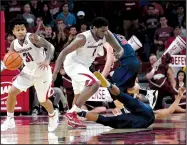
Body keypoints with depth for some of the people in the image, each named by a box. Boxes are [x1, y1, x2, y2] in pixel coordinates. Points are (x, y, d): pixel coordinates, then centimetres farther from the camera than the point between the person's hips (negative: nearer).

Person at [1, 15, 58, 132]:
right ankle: (10, 120, 6)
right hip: (28, 71, 5)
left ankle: (53, 115, 41)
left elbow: (50, 46, -28)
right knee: (12, 92, -8)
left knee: (43, 101, 8)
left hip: (42, 72, -5)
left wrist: (47, 60, -45)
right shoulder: (14, 45, -6)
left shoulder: (32, 38, -24)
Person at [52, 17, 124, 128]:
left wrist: (119, 53, -32)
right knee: (95, 84, -27)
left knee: (80, 96, 21)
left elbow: (120, 49, -6)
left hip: (83, 65, 9)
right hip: (73, 63, -9)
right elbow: (64, 52, -27)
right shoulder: (83, 38, -29)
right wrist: (56, 71, -35)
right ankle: (72, 114, -24)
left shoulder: (107, 35, -12)